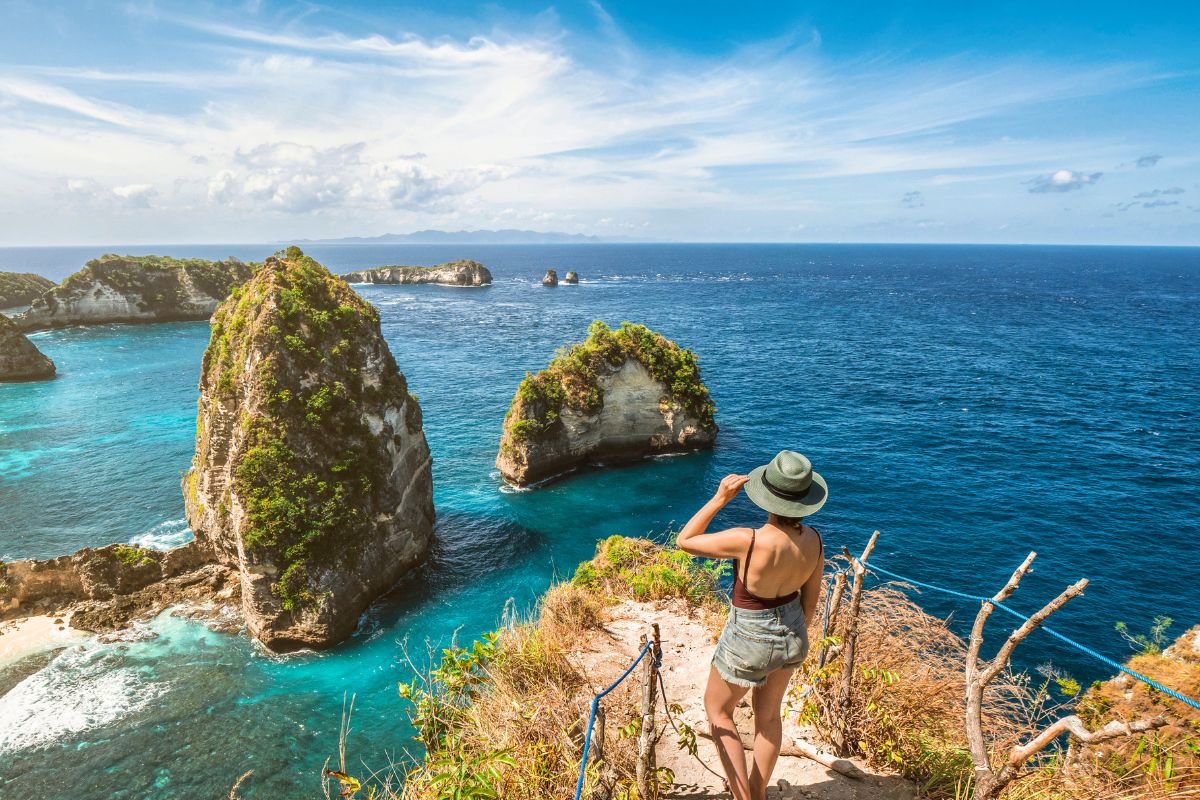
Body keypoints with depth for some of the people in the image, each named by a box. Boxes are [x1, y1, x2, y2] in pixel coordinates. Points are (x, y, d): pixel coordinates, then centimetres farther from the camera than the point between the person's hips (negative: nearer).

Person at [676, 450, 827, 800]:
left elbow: (685, 541, -22)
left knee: (717, 707, 23)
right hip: (790, 635, 6)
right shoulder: (813, 539, -15)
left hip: (749, 641, -6)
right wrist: (797, 635, 18)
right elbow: (811, 596, 1)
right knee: (768, 714, 29)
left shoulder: (749, 541, -35)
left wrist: (720, 498, -24)